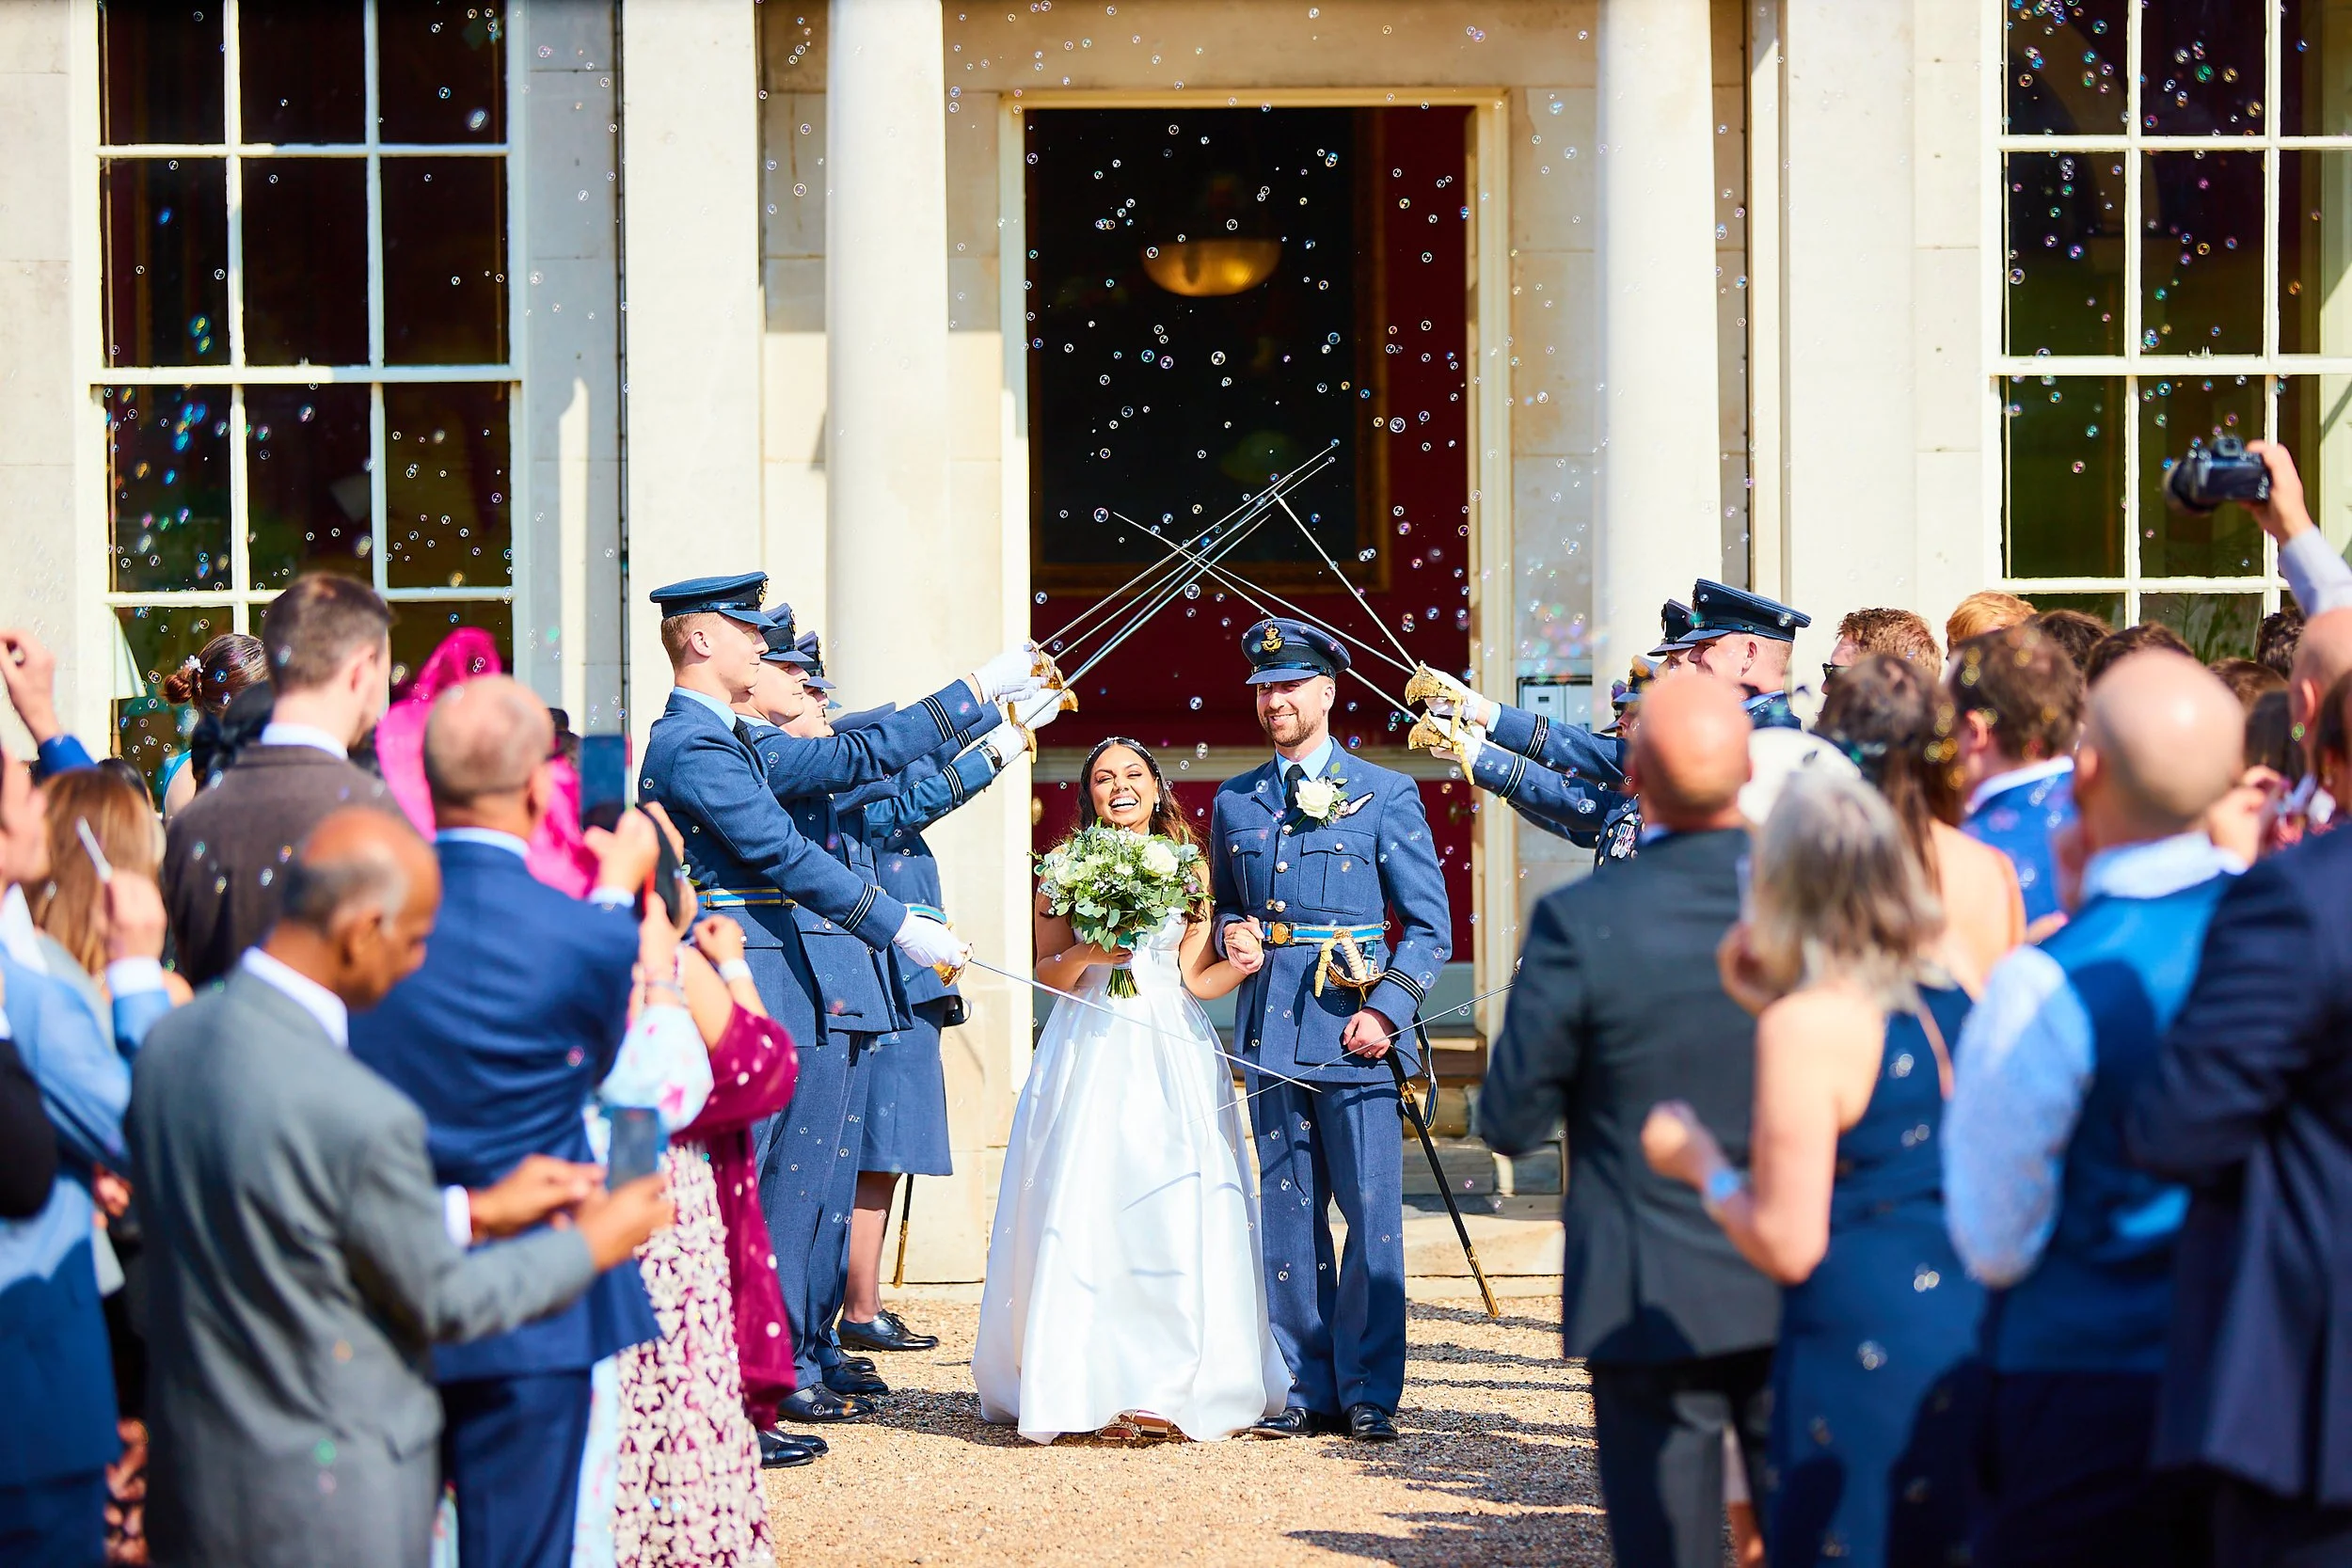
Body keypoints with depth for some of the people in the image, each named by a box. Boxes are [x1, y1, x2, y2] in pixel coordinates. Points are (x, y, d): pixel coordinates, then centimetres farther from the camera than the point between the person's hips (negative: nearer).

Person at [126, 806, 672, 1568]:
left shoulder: (171, 1039, -3)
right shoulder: (360, 1115, -28)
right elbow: (443, 1303, -13)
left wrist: (474, 1211, 12)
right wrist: (591, 1246, 3)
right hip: (327, 1505, -7)